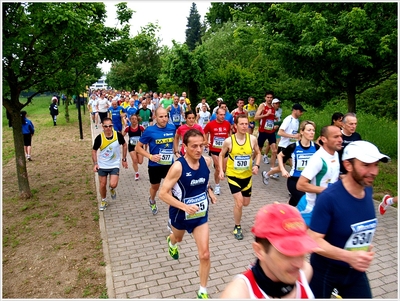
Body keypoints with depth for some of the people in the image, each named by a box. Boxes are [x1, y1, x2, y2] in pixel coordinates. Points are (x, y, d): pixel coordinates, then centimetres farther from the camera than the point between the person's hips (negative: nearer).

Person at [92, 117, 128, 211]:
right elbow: (94, 151, -1)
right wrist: (95, 164, -10)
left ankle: (112, 189, 25)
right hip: (102, 165, 1)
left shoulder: (118, 135, -16)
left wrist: (124, 159, 4)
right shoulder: (99, 138, -16)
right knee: (102, 185, 10)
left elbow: (124, 145, 3)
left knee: (113, 184, -13)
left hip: (114, 165, -1)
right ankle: (103, 201, 35)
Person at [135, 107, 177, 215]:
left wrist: (175, 151, 8)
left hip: (169, 164, 1)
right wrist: (150, 156, -20)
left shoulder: (172, 128, -8)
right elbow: (138, 147, -8)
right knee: (155, 187, 22)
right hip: (155, 165, -1)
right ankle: (152, 201, 55)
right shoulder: (150, 131, -17)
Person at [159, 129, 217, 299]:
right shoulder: (178, 167, -29)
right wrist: (185, 206, -34)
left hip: (201, 215, 3)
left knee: (204, 254, -3)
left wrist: (209, 191, -4)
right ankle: (171, 242, 70)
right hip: (181, 214, -2)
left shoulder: (206, 161, -12)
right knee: (178, 238, 30)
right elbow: (163, 193, -25)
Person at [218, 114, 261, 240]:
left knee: (246, 203, 15)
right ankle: (237, 227, 12)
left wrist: (256, 165, -11)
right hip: (233, 175, -3)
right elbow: (221, 155, 1)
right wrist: (221, 170, -10)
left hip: (247, 176, 3)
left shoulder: (252, 139, -10)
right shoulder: (228, 141, -15)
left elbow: (258, 153, 6)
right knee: (239, 202, -12)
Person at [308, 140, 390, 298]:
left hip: (356, 272, 5)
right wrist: (348, 256, -39)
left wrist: (365, 250, 6)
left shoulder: (368, 190, -8)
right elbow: (314, 240, -29)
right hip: (325, 271, -5)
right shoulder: (329, 197, -29)